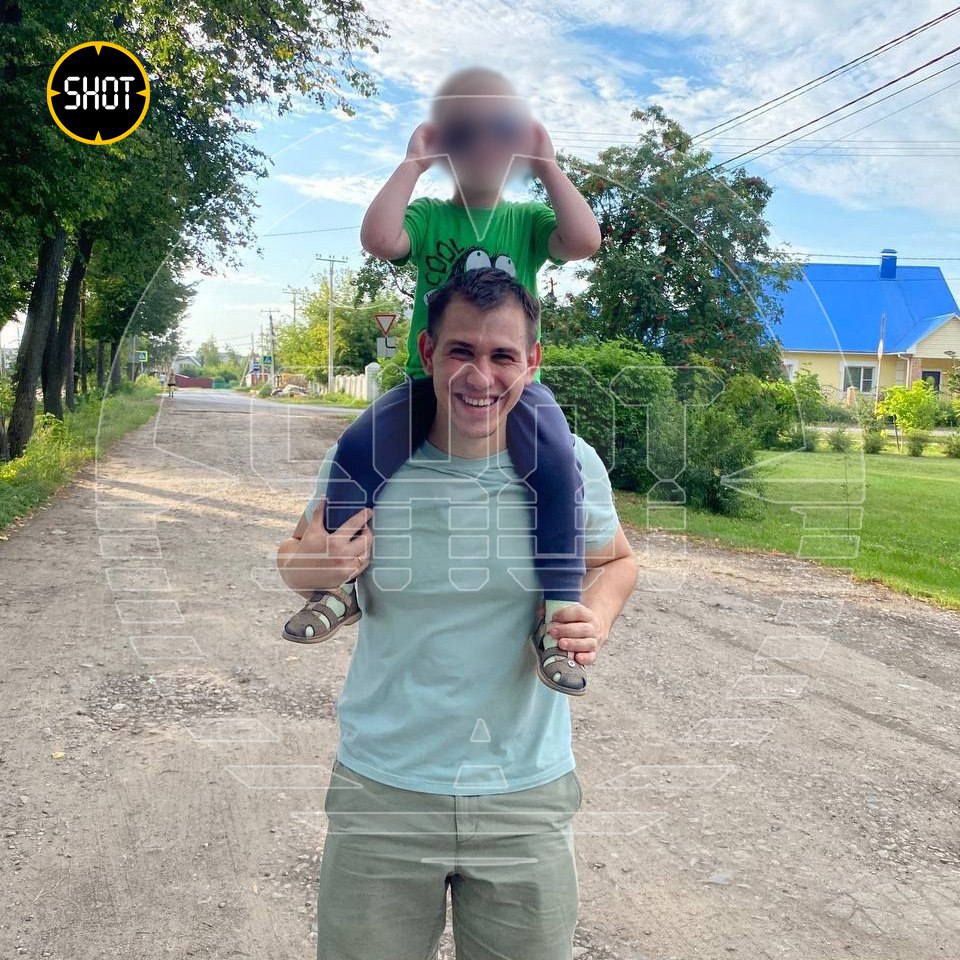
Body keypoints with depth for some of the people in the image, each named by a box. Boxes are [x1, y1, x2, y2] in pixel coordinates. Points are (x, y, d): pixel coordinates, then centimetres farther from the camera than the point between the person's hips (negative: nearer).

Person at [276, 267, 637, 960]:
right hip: (382, 792, 0)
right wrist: (311, 567, -17)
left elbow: (615, 560, 11)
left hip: (528, 796, 1)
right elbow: (295, 560, 7)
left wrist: (597, 619, -11)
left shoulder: (571, 465, -9)